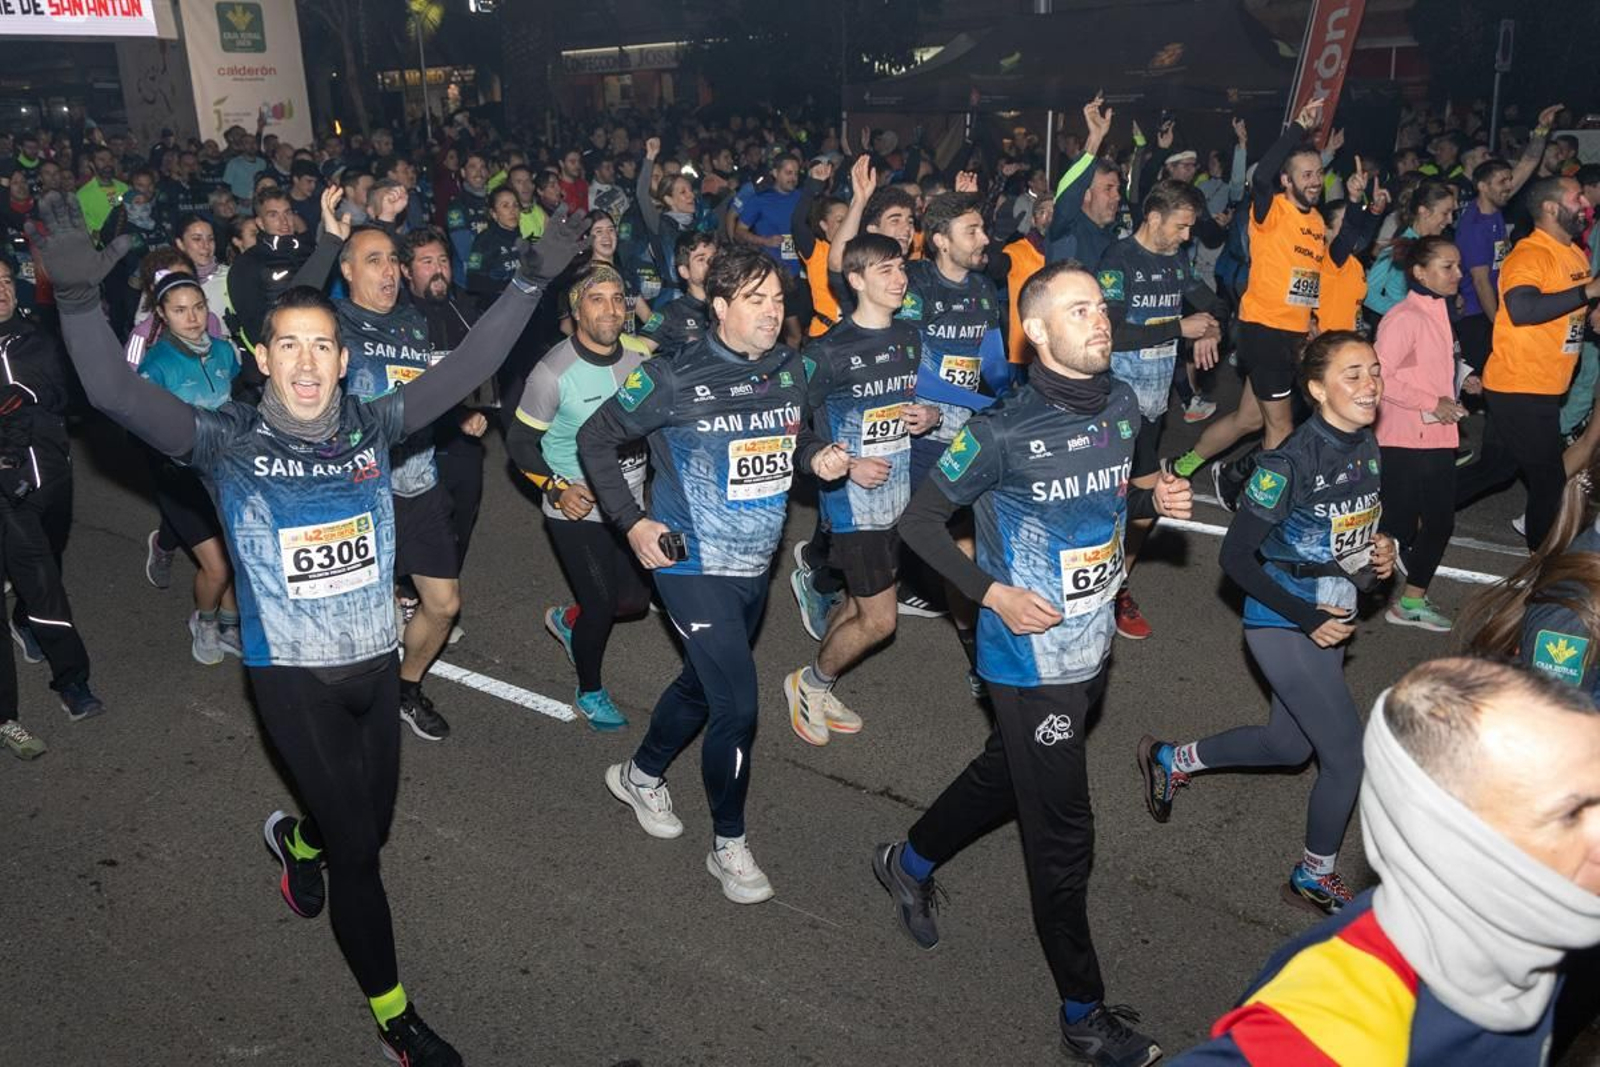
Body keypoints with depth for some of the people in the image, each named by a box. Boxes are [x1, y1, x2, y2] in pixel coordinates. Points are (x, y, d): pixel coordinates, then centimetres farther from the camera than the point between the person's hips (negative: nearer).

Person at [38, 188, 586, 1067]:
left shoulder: (373, 426, -1)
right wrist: (78, 296, -36)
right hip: (293, 678, -4)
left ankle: (298, 839, 60)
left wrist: (530, 280, -13)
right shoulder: (227, 441, -9)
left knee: (370, 825, 21)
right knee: (358, 849, 1)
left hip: (377, 665, 4)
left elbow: (468, 367, -6)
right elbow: (114, 393, -21)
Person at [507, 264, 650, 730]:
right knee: (602, 604, -1)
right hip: (577, 512, -5)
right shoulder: (554, 372, -18)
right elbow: (520, 442, -10)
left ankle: (568, 620, 43)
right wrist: (557, 489, -20)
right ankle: (590, 693, 26)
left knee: (636, 597, 12)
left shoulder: (637, 362, -4)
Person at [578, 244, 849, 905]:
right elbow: (596, 438, -6)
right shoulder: (675, 379, -16)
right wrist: (632, 522, -12)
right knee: (737, 703, -9)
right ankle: (729, 846, 12)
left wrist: (818, 459, -7)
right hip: (693, 564, -6)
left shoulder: (791, 369, 1)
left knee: (703, 683, 22)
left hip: (755, 565, 7)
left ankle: (641, 775, 48)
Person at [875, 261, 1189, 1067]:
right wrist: (992, 593, -20)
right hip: (1031, 657, -7)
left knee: (1006, 774, 25)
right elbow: (919, 519, -12)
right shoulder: (1003, 433, -21)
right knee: (1062, 833, 3)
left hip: (1092, 645, 7)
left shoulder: (1122, 405, -1)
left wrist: (1155, 501, -5)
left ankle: (910, 863, 51)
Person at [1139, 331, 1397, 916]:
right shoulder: (1289, 463, -23)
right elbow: (1236, 555, -20)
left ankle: (1171, 759, 40)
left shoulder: (1367, 447, 1)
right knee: (1347, 753, -2)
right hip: (1283, 625, -8)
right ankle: (1315, 877, 22)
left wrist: (1378, 551, -3)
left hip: (1332, 619, 8)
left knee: (1289, 745, 20)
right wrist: (1307, 620, -19)